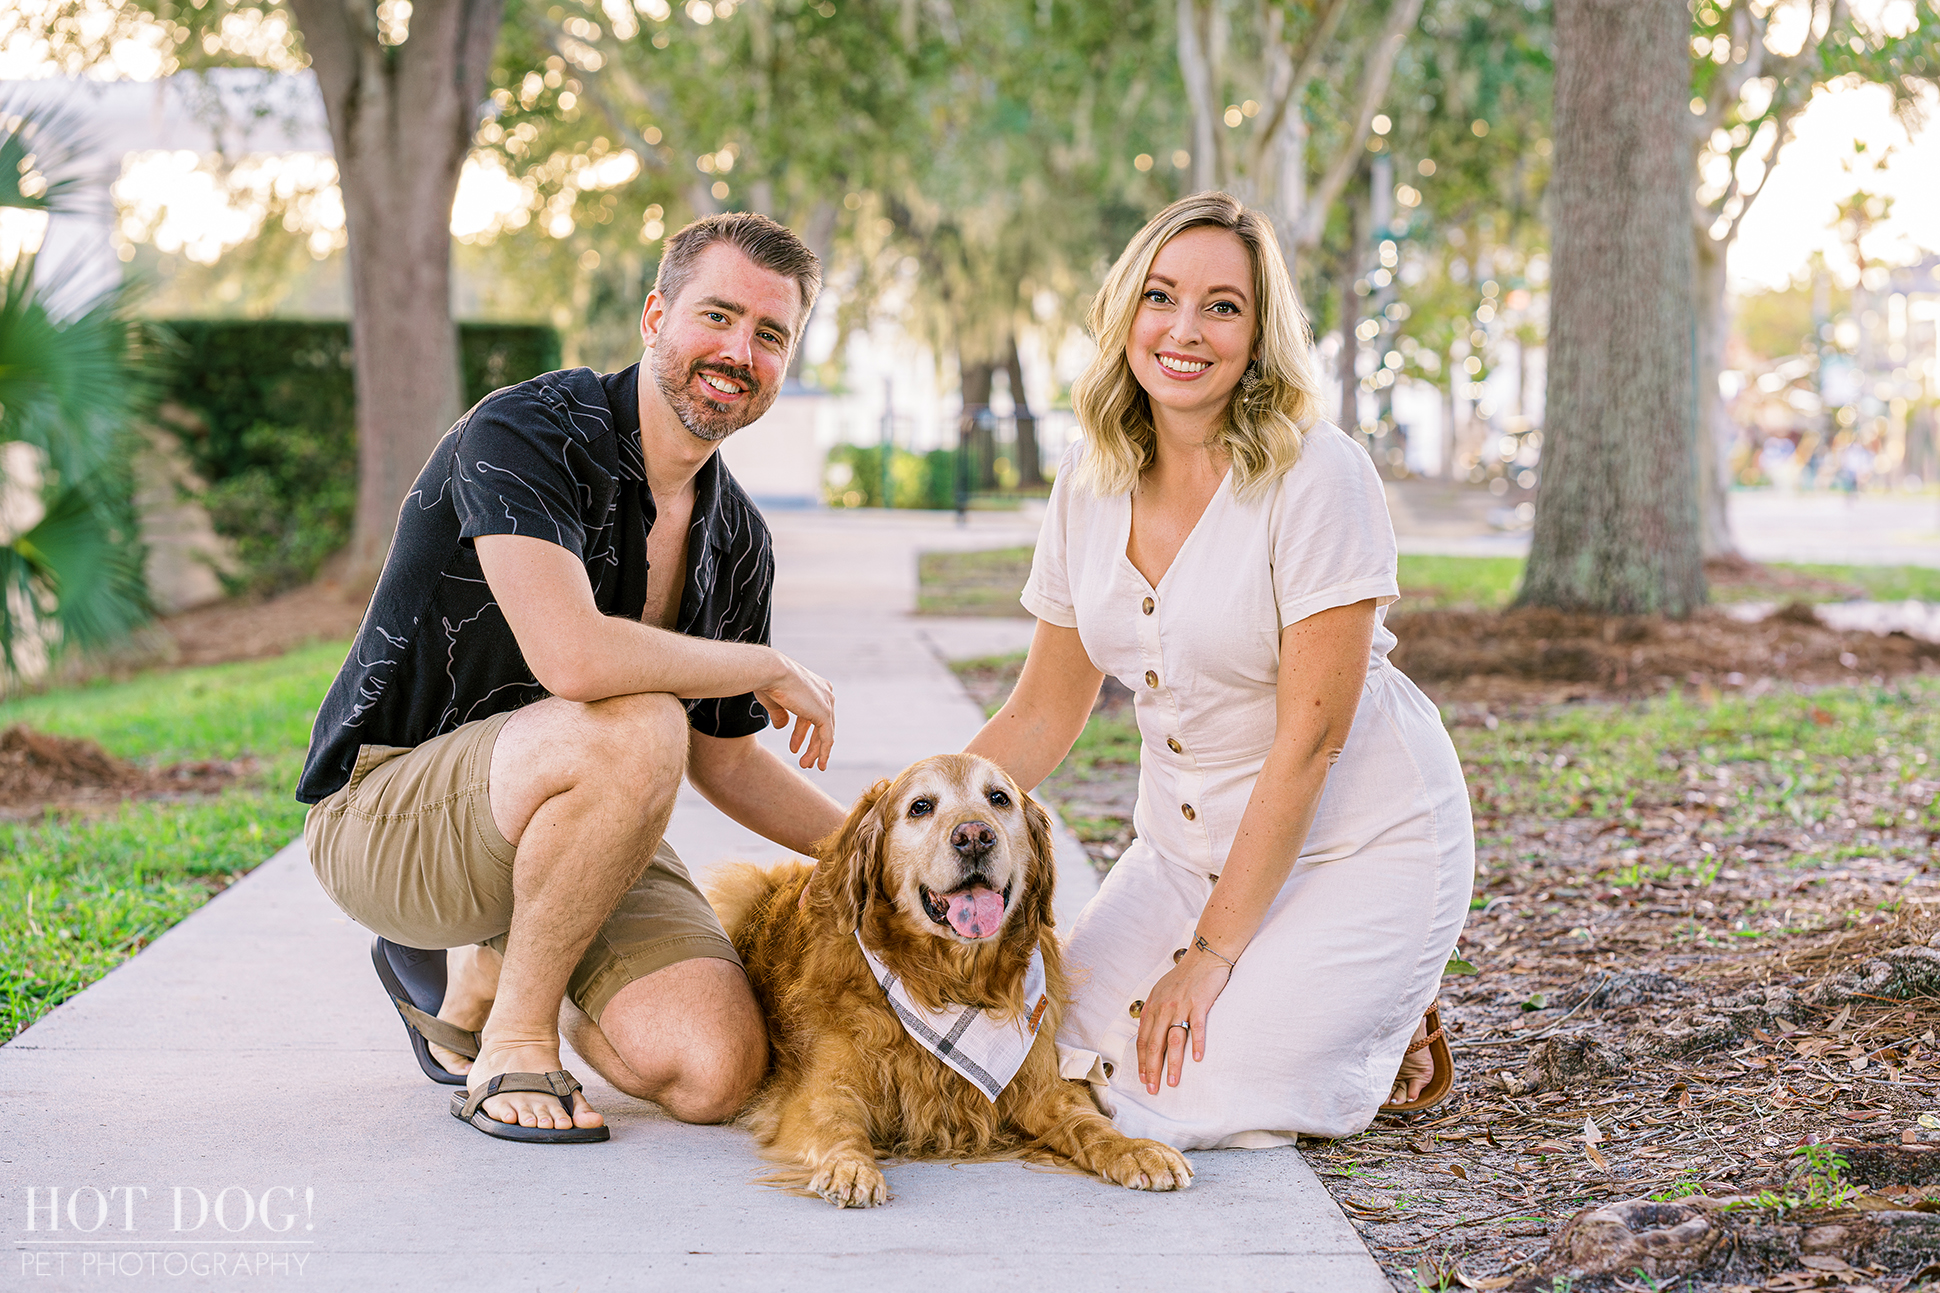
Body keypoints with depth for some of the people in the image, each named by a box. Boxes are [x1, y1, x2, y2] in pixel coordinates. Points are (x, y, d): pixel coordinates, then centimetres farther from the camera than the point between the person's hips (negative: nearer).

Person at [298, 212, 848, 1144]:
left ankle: (479, 970, 16)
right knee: (635, 727, -36)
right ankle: (513, 1035, -13)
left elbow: (724, 758, 15)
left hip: (560, 819, 7)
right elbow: (574, 657, -35)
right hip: (386, 809, -7)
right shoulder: (529, 432, -19)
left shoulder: (735, 540, 4)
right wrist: (769, 669, -20)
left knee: (716, 1072, -14)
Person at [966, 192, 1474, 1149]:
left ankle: (1387, 1031, 9)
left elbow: (1308, 740, -20)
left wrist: (1209, 953, -18)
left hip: (1358, 846, -6)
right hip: (1187, 845, 6)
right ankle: (1262, 1000, 16)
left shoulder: (1318, 479, -19)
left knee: (1184, 1102, -19)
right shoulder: (1090, 483, 0)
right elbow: (1044, 713, 7)